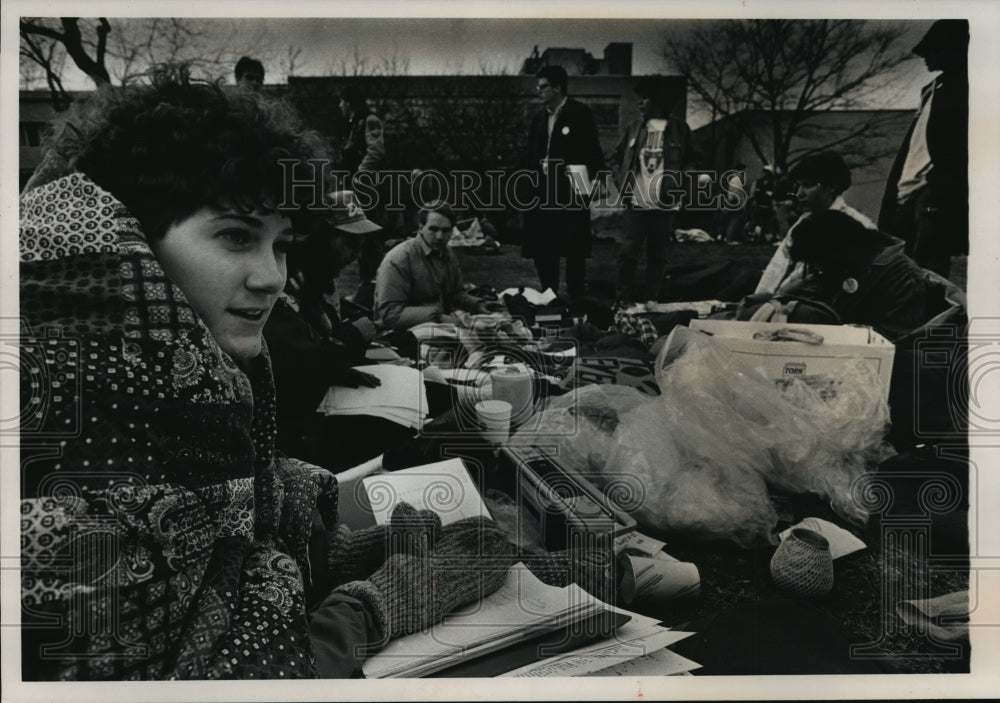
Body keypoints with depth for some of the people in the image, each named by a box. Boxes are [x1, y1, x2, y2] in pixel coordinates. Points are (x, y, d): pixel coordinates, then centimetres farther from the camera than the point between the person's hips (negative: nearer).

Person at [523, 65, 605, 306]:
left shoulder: (580, 113, -4)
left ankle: (576, 301, 7)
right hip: (543, 192, 6)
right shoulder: (539, 119, 15)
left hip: (570, 191, -6)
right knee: (541, 250, 9)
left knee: (574, 250, -2)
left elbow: (593, 153, -6)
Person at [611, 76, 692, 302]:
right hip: (636, 203, 1)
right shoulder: (633, 128, 8)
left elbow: (688, 163, 11)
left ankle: (652, 299, 16)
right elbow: (619, 157, 17)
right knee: (629, 251, -5)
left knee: (658, 255, 7)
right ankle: (623, 299, 1)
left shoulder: (678, 129, 3)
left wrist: (676, 188, 4)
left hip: (665, 204, 0)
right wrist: (625, 184, 8)